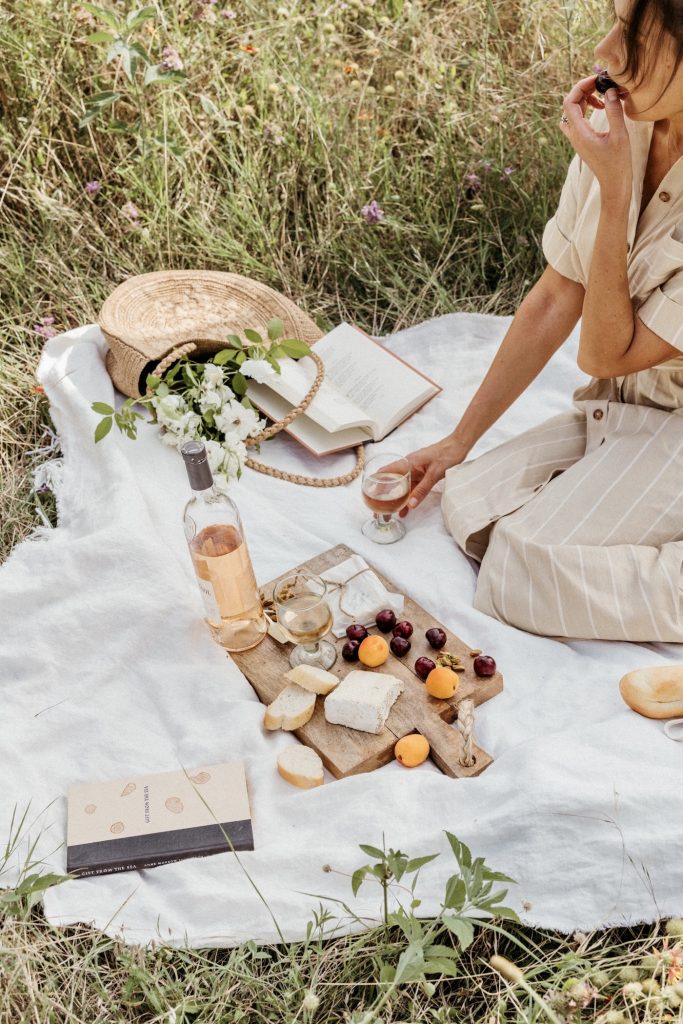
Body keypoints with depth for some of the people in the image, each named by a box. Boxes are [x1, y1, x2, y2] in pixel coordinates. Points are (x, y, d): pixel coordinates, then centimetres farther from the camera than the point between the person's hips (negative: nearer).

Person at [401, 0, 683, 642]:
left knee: (524, 568, -20)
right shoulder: (618, 128, -9)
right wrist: (460, 441, 1)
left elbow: (605, 354, -20)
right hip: (616, 409, 6)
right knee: (469, 504, -8)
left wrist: (615, 192, -25)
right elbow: (553, 303, -2)